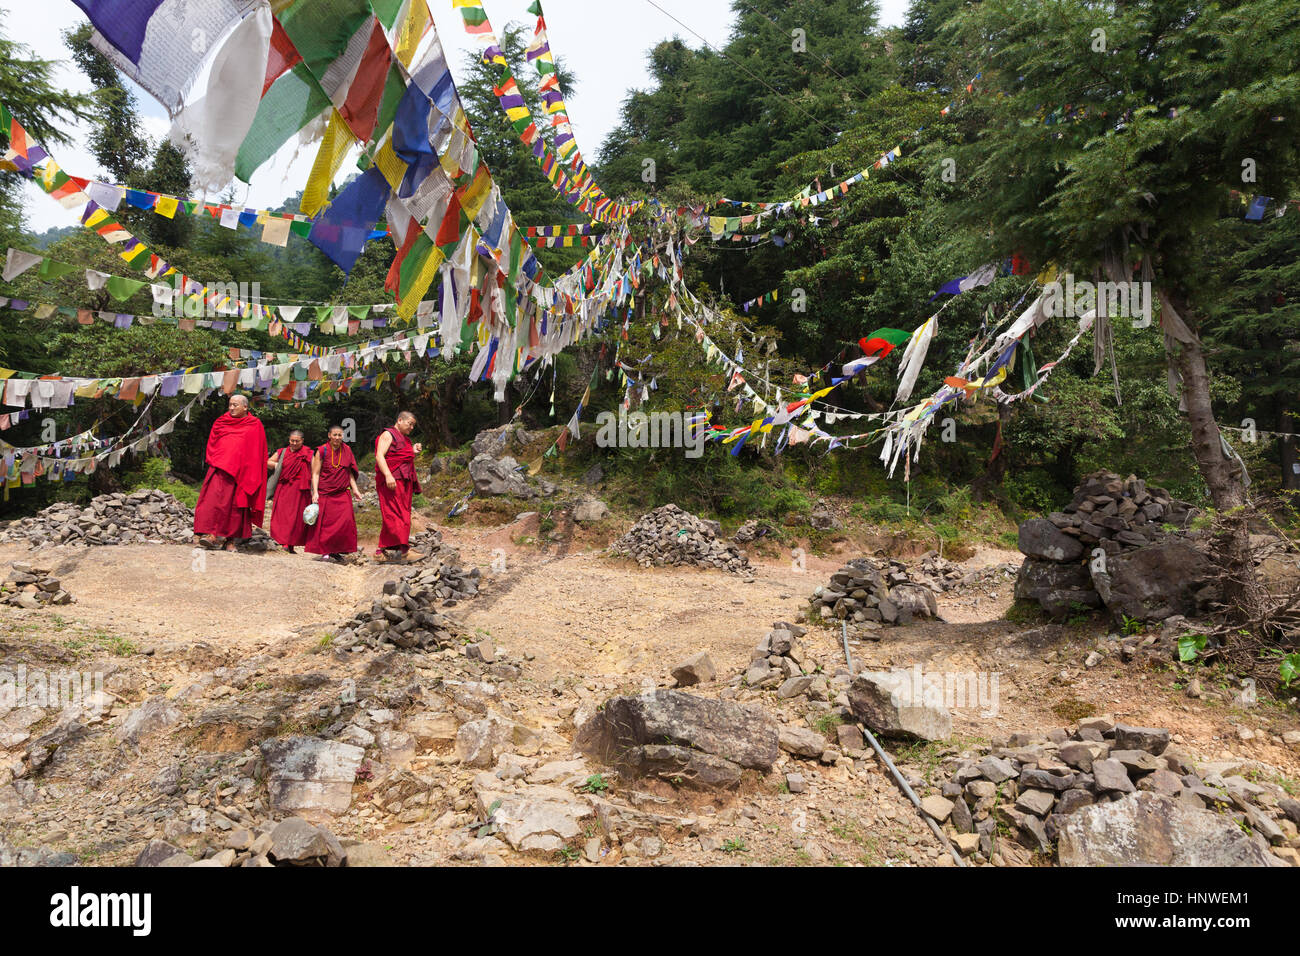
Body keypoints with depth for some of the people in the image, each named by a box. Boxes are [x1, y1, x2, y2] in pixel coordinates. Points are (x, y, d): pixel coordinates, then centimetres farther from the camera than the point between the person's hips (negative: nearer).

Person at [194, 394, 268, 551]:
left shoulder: (255, 425, 7)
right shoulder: (220, 423, 15)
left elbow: (257, 453, 5)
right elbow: (211, 444, 20)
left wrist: (251, 476, -2)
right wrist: (214, 461, 3)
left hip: (241, 472, -2)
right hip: (220, 468, 2)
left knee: (236, 504, -1)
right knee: (214, 499, -15)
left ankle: (232, 540, 5)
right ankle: (212, 535, -22)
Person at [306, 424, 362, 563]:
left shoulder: (346, 450, 8)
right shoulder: (322, 451, -1)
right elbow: (315, 474, -2)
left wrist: (355, 489, 8)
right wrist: (315, 492, -11)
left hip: (342, 494, 3)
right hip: (324, 493, -2)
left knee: (345, 521, -7)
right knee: (324, 522, -1)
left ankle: (337, 551, 5)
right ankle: (325, 552, 9)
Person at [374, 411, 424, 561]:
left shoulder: (405, 440, 25)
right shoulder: (388, 435, -2)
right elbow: (379, 456, -14)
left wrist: (413, 452, 12)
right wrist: (388, 475, -26)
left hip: (405, 481, 9)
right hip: (391, 481, -9)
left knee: (391, 517, 6)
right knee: (395, 514, -14)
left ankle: (382, 549, 9)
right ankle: (404, 548, -21)